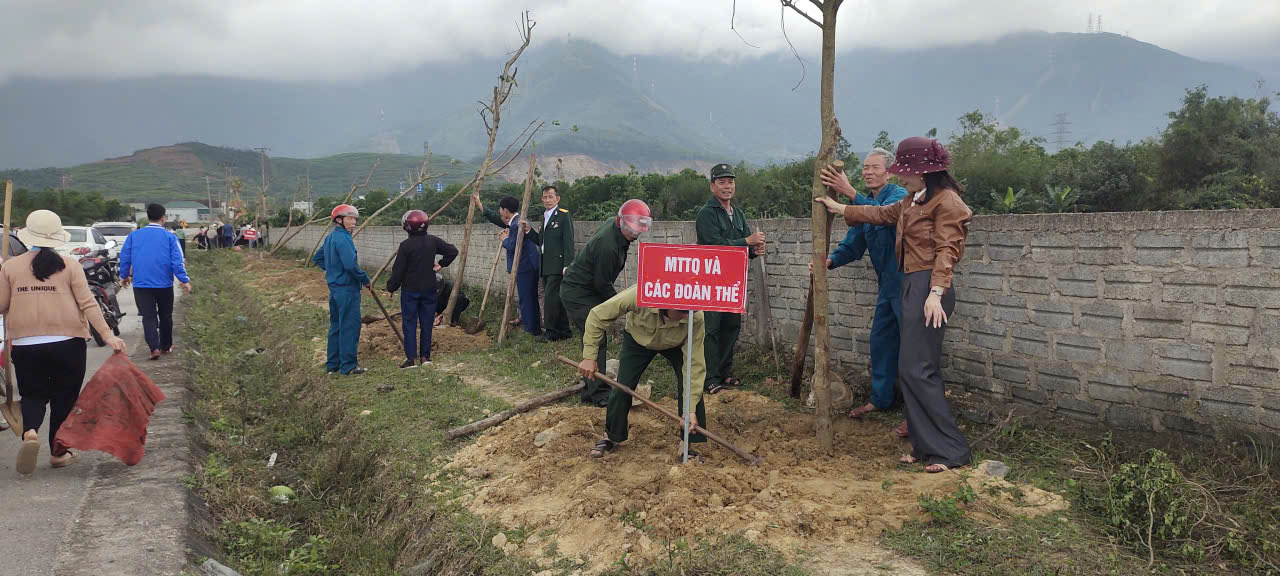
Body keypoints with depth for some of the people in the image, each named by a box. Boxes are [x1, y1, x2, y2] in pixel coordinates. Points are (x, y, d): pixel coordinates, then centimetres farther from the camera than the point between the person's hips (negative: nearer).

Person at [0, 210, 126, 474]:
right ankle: (58, 453, 17)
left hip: (25, 345, 1)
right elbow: (88, 304, -10)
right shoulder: (69, 265, -5)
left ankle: (30, 431, -14)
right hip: (67, 343, -1)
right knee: (64, 398, 12)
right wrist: (108, 335, -10)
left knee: (33, 394, 15)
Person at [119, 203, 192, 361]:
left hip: (141, 284, 1)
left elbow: (124, 258, 6)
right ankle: (166, 346, 23)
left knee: (149, 317, 1)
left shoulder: (133, 236, 2)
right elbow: (177, 261, -11)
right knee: (165, 316, 15)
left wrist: (124, 276, 20)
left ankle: (154, 348, -15)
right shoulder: (169, 237, -5)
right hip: (164, 283, -1)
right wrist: (185, 280, -7)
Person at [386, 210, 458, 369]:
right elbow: (453, 251, 6)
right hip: (429, 290, 4)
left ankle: (411, 358, -3)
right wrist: (441, 264, 11)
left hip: (410, 291, -4)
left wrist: (391, 287, 1)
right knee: (427, 323, 10)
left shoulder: (405, 245, -12)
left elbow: (398, 270, -10)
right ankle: (425, 356, 13)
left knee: (409, 323, 1)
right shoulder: (433, 241, 0)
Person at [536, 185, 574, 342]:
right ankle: (564, 331, 16)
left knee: (551, 297, -13)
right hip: (546, 267, 9)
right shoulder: (545, 217, 19)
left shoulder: (564, 215, -7)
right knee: (555, 299, 10)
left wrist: (567, 265, -19)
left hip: (557, 266, -8)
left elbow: (569, 242, -13)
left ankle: (551, 332, -7)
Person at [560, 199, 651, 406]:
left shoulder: (611, 226, 2)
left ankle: (591, 392, 20)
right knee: (596, 340, -12)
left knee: (596, 339, 12)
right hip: (578, 294, -10)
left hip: (588, 290, 10)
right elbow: (602, 284, -22)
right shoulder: (607, 245, -29)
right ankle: (599, 394, -8)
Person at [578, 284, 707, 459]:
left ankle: (690, 444, -3)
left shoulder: (695, 318, -40)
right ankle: (611, 438, 15)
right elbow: (598, 315, -30)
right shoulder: (640, 294, -44)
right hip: (638, 339, 0)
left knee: (691, 386, -18)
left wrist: (690, 410, -35)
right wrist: (589, 357, -30)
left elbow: (695, 364, -33)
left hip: (675, 345, 0)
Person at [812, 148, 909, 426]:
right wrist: (830, 260, -10)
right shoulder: (864, 204, 13)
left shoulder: (899, 195, -12)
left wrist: (851, 193, -43)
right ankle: (881, 398, 27)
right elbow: (852, 246, 9)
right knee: (880, 341, 14)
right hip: (887, 284, 9)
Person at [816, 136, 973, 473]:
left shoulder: (946, 201, -9)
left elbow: (946, 250, -18)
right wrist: (838, 208, 37)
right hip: (911, 286, 10)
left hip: (929, 288, -10)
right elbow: (881, 214, 34)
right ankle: (926, 446, 16)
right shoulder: (912, 201, 19)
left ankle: (950, 451, -6)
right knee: (920, 369, 10)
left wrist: (935, 293, -27)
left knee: (916, 369, -12)